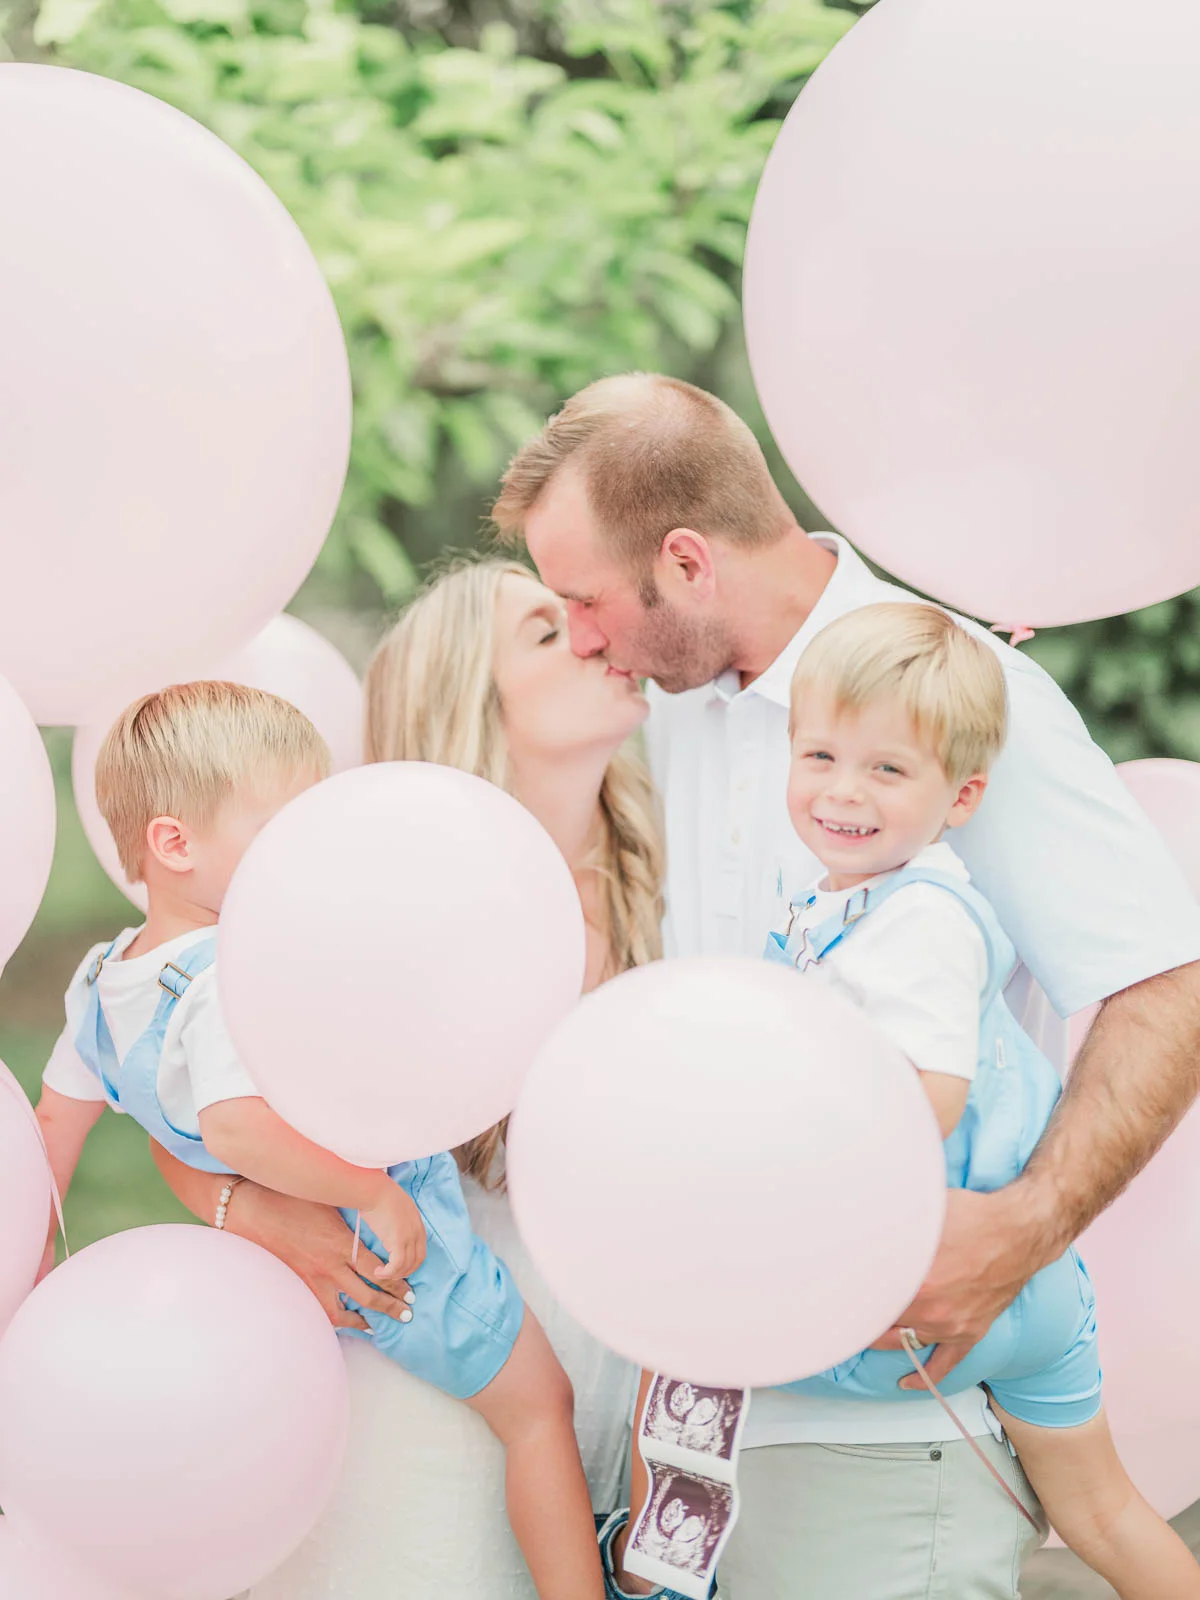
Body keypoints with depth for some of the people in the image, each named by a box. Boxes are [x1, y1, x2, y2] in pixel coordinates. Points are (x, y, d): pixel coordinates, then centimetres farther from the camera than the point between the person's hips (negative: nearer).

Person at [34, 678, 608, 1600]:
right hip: (404, 1241, -9)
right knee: (538, 1403, 5)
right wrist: (373, 1194, -33)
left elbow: (58, 1120, 8)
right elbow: (238, 1124, -44)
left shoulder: (105, 980, -1)